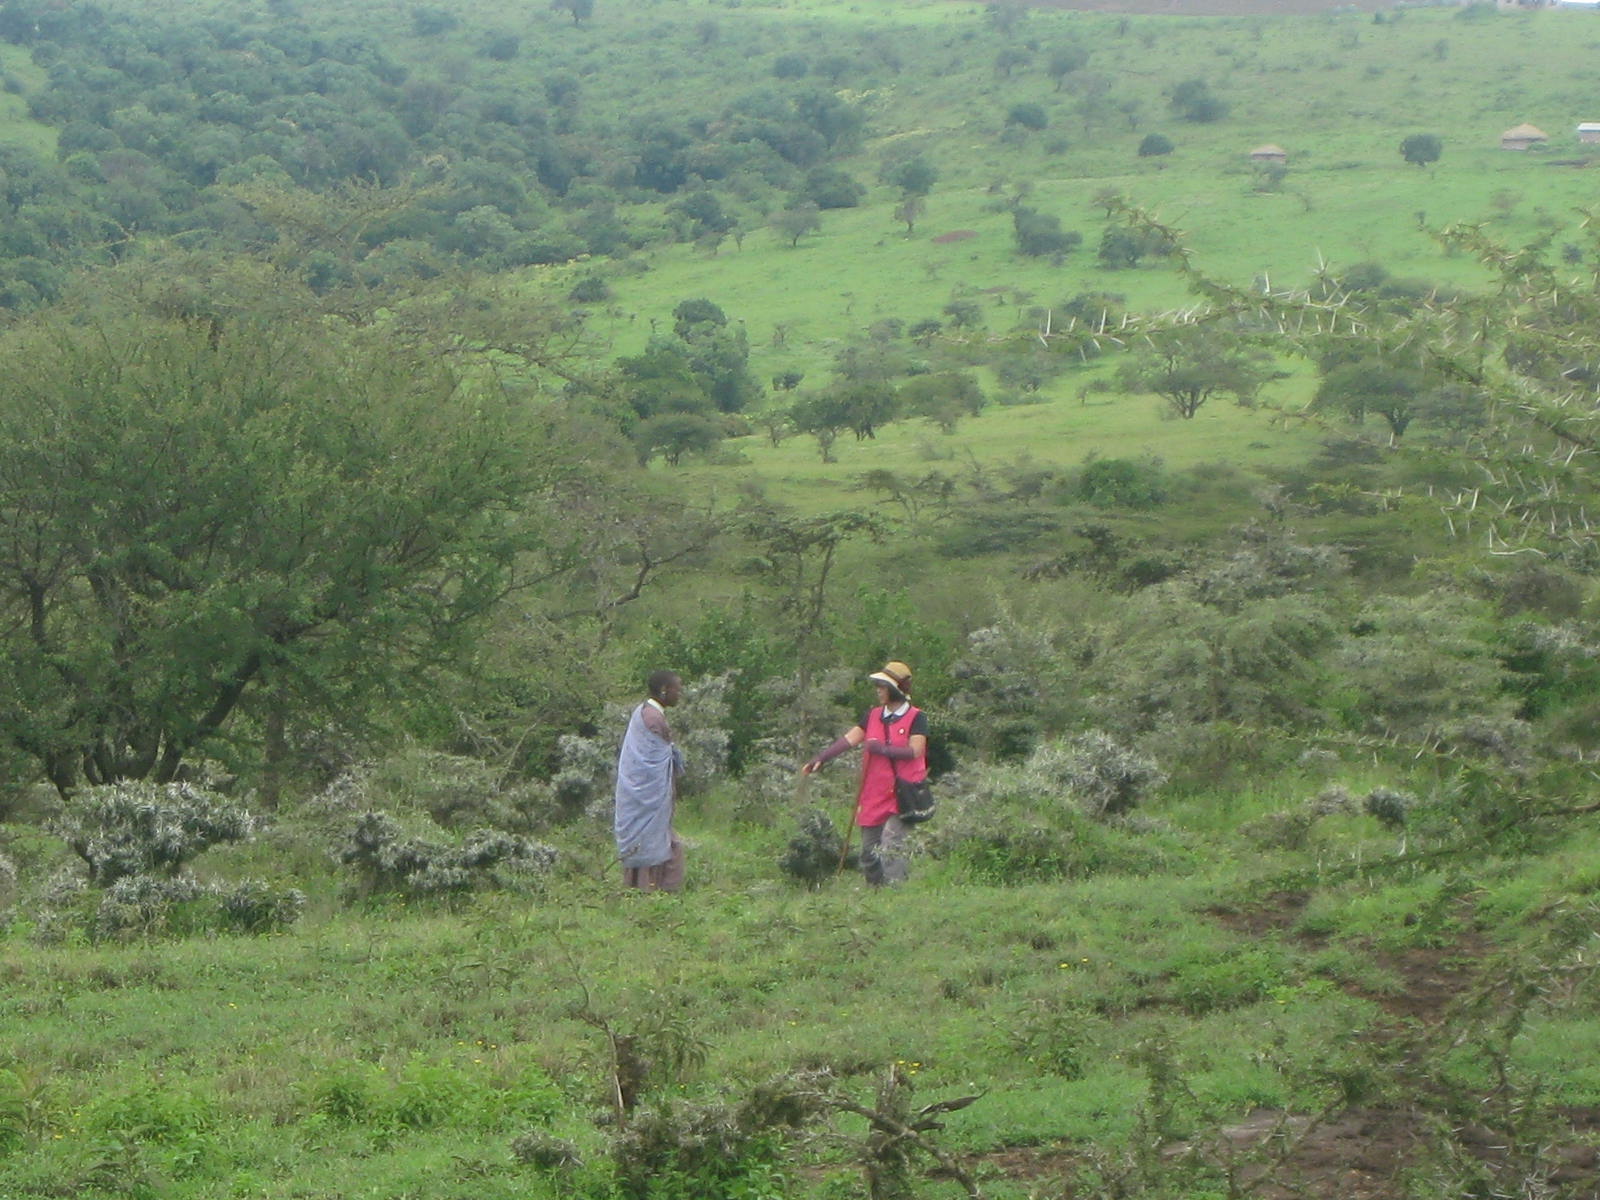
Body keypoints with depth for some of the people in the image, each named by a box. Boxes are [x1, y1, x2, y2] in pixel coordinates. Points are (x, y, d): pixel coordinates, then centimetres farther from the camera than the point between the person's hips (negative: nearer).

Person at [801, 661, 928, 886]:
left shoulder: (915, 718, -2)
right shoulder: (873, 715, 13)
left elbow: (915, 751, -14)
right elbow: (849, 739, 4)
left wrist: (882, 749, -19)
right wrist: (821, 759, -7)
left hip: (901, 795, -6)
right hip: (874, 797, 6)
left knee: (891, 846, -19)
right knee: (869, 854, 8)